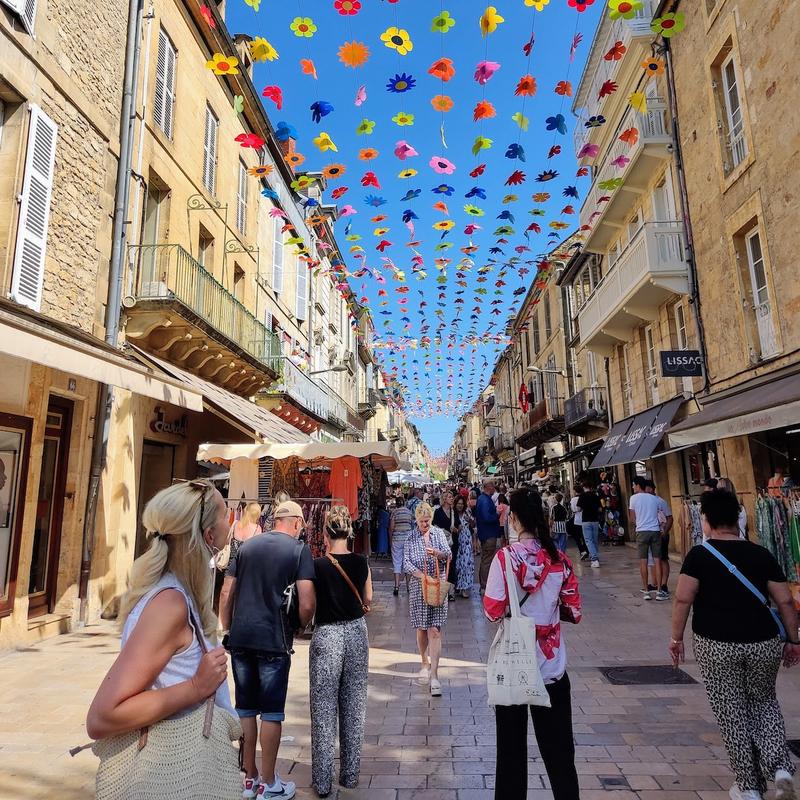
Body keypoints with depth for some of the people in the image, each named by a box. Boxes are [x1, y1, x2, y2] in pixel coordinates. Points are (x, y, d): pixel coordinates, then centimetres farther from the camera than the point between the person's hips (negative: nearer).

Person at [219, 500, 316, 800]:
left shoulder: (247, 545, 7)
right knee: (271, 711, 10)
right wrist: (298, 627, 5)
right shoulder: (299, 550, -7)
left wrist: (227, 630, 16)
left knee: (245, 708, 16)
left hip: (241, 639, 5)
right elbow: (307, 604, -14)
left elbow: (226, 593, 7)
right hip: (274, 641, -4)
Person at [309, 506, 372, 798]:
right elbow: (367, 600, 5)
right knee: (354, 707, 16)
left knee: (324, 709, 10)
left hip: (326, 636, -3)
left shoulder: (317, 566, -16)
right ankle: (350, 774, 28)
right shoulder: (361, 562, -7)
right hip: (356, 634, 3)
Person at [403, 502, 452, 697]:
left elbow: (448, 553, -6)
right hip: (418, 586, 0)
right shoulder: (411, 537, 2)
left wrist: (436, 552, -28)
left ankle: (434, 675, -4)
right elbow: (406, 562, -4)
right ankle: (425, 663, 32)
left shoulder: (438, 533, 4)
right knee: (421, 629, 9)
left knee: (435, 630, -5)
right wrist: (421, 575, -18)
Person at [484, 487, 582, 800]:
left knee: (512, 744, 16)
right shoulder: (559, 558, -7)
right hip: (552, 664, 3)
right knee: (558, 747, 17)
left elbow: (493, 611, -17)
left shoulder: (506, 556, -17)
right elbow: (573, 612, -2)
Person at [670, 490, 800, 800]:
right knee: (763, 702, 26)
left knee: (731, 712, 13)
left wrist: (676, 638, -2)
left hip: (716, 645, -3)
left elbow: (683, 599, -13)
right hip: (763, 643, 3)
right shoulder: (762, 554, 1)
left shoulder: (699, 555, -8)